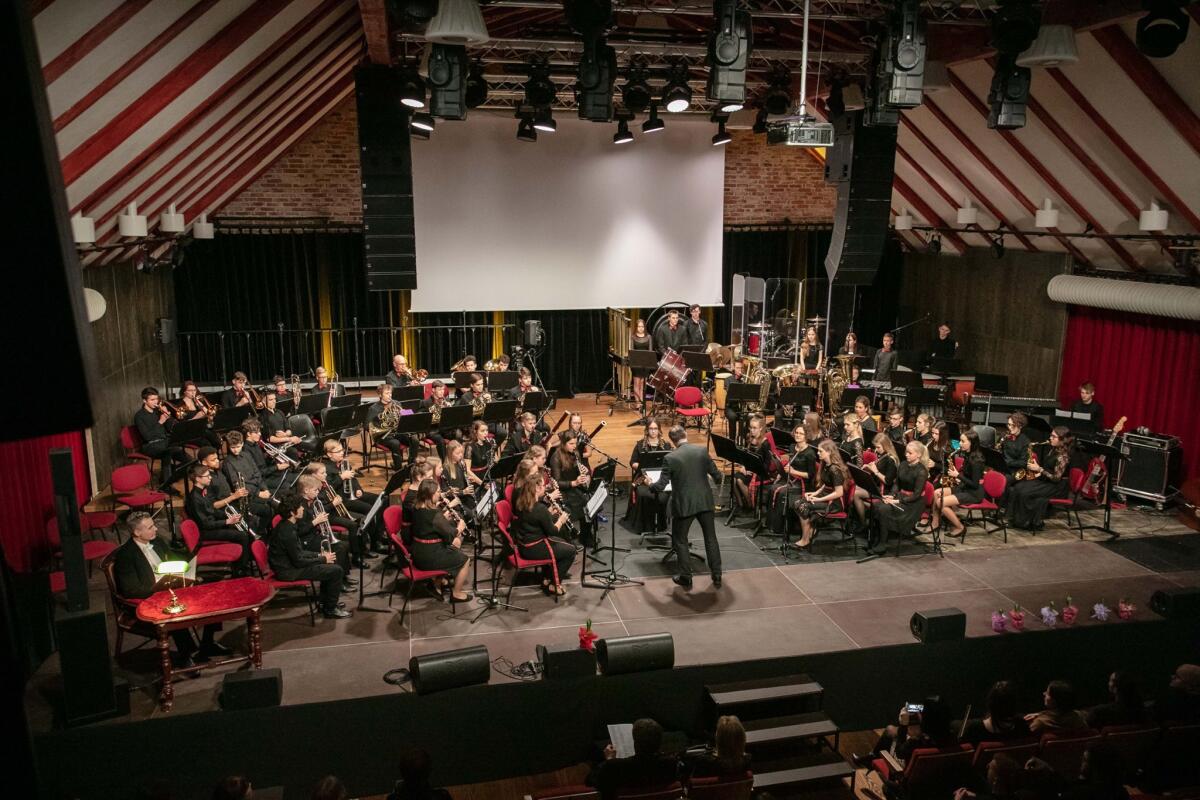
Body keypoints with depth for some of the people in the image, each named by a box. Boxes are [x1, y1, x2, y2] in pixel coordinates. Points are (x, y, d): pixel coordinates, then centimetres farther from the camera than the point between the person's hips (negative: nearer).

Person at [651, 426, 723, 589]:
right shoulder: (703, 450, -5)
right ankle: (717, 576, 24)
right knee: (711, 538, 18)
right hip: (704, 502, 3)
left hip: (683, 505, -3)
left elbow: (660, 486, -13)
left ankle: (686, 578, 16)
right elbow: (717, 476, 3)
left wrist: (649, 485, 8)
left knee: (680, 541, 14)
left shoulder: (670, 458, -14)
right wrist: (716, 477, 26)